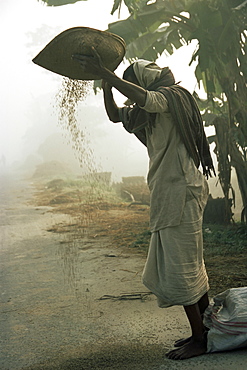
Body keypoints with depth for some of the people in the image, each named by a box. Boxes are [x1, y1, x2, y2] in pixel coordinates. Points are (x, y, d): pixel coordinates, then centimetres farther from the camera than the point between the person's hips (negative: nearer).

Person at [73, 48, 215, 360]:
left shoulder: (171, 97, -8)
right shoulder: (150, 110, 20)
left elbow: (144, 97, -30)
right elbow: (115, 115, 27)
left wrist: (104, 73, -26)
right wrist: (105, 81, 13)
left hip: (180, 191, -10)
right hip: (167, 194, 10)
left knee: (180, 268, -6)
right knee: (187, 267, 12)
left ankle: (199, 340, 2)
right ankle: (206, 328, 21)